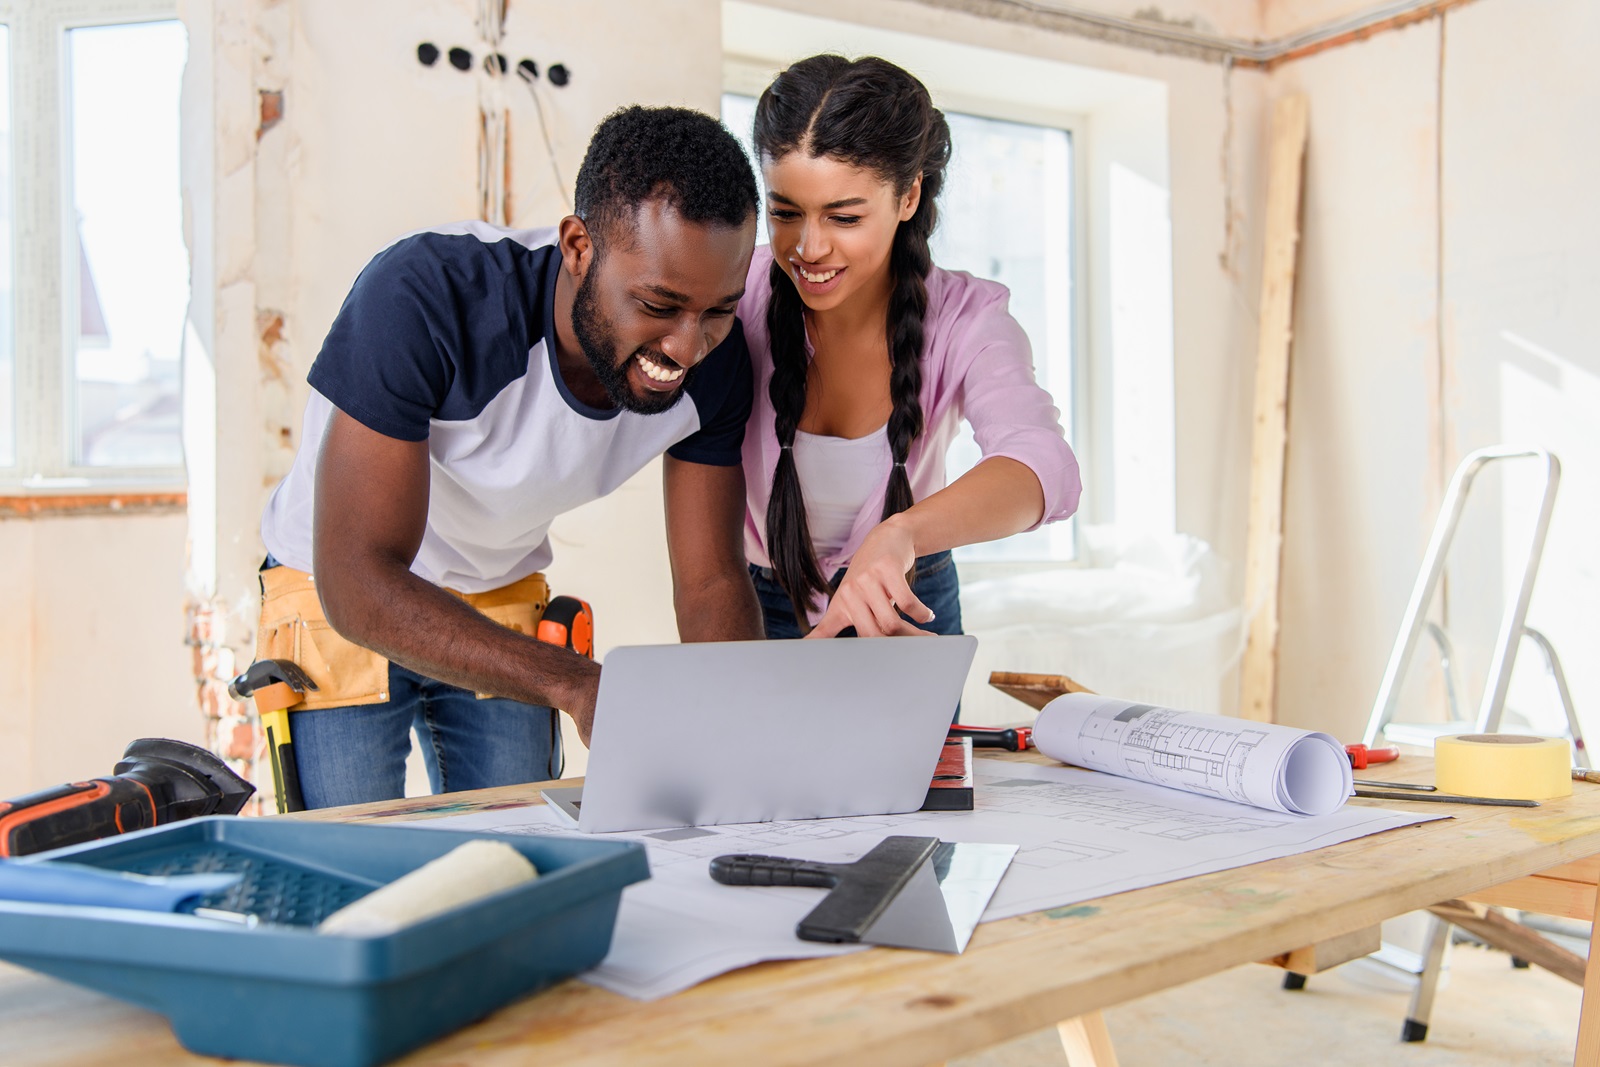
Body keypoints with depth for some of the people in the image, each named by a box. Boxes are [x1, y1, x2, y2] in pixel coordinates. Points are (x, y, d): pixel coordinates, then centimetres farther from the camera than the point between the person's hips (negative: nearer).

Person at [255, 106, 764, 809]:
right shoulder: (424, 296, -35)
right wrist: (576, 684, -47)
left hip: (505, 599, 4)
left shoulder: (710, 361, -19)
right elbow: (358, 580, -36)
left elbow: (712, 584, -12)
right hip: (340, 599, -3)